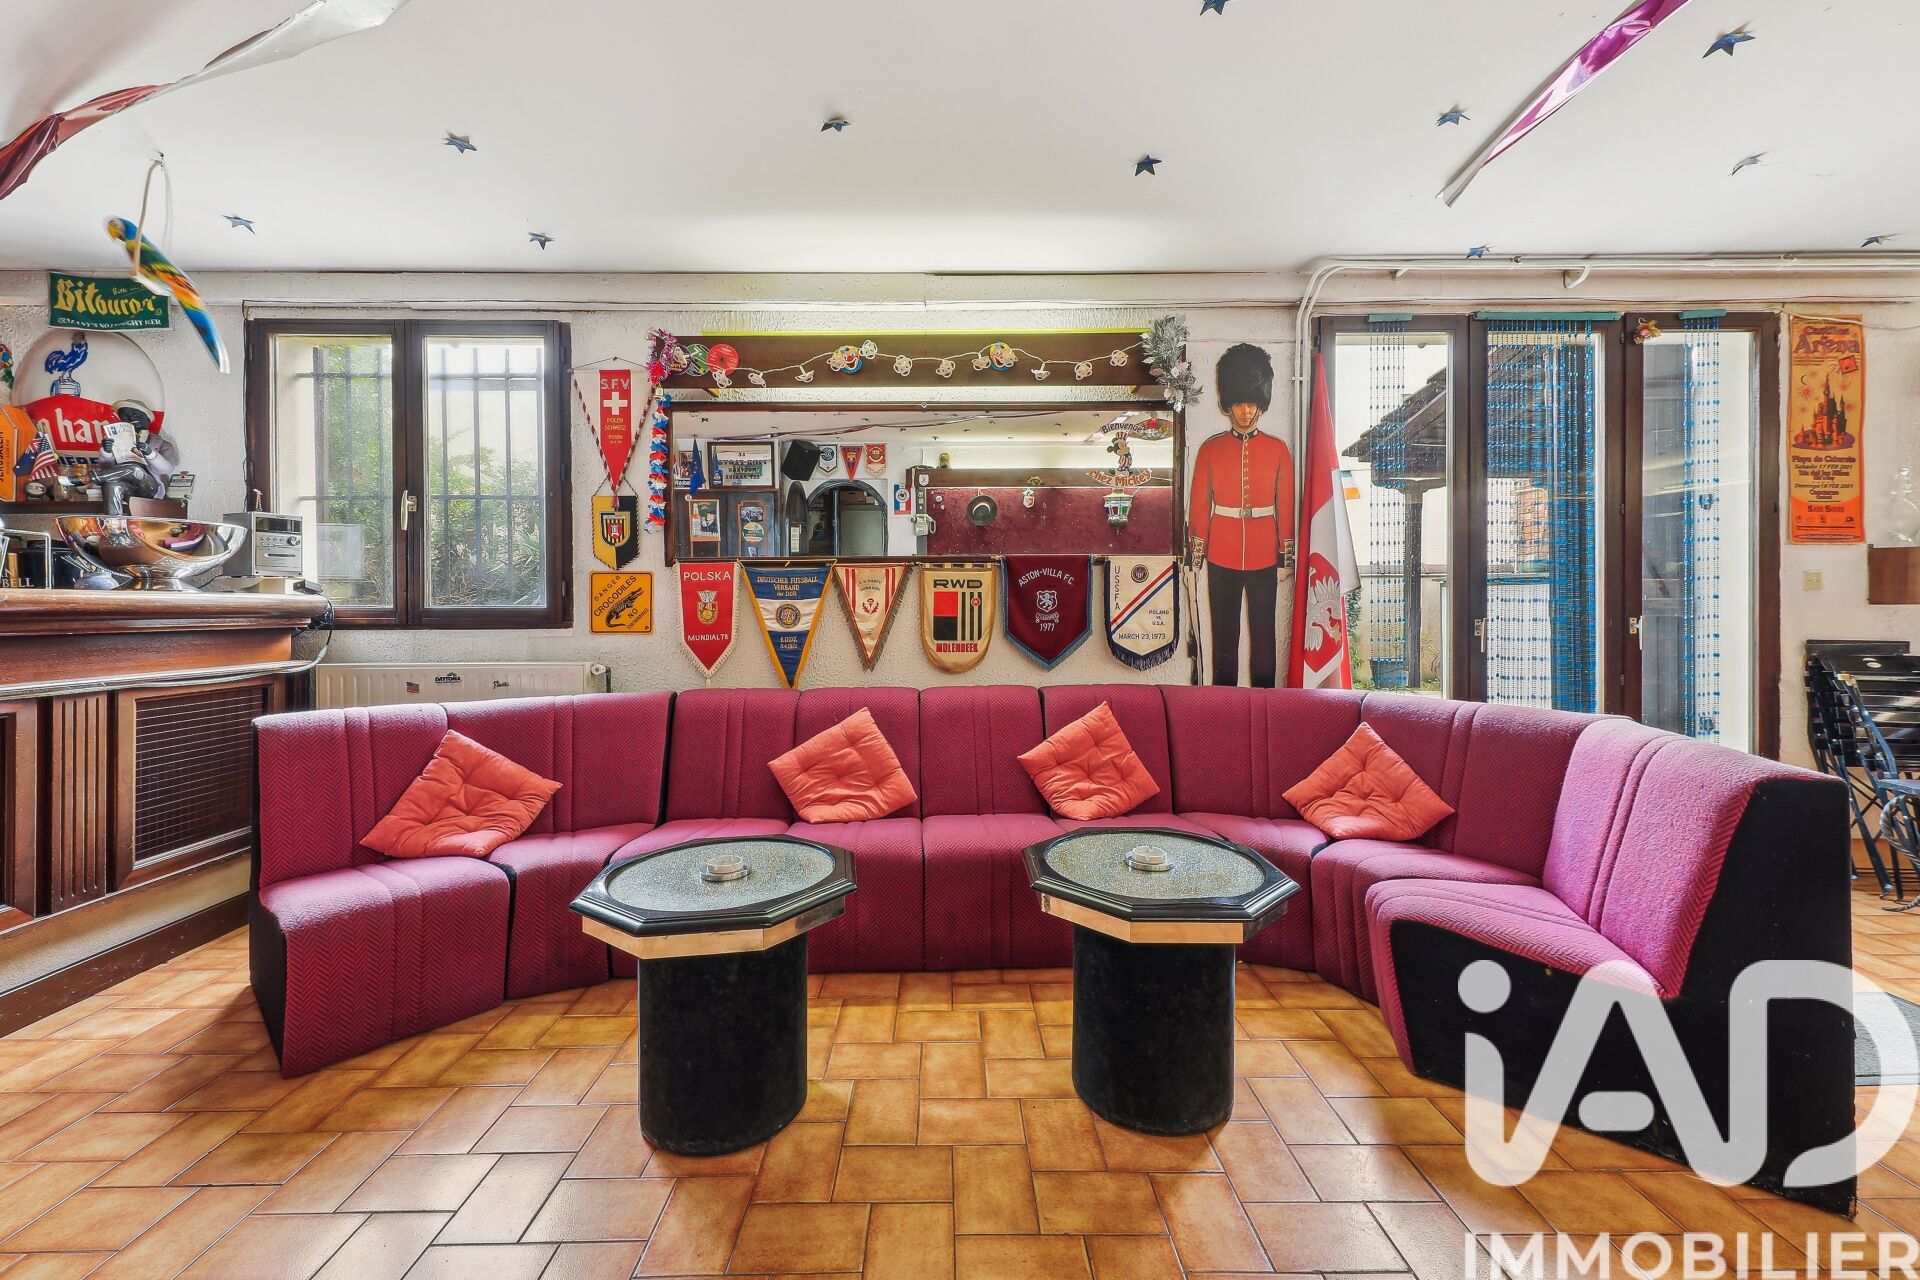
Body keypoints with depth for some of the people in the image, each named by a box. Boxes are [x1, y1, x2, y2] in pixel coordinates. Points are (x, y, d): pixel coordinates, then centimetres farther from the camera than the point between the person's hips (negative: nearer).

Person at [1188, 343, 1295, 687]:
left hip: (1264, 553, 1)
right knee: (1224, 630, 7)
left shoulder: (1279, 449, 2)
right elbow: (1199, 503, 3)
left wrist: (1287, 550, 4)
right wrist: (1197, 548, 1)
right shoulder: (1210, 448, 1)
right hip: (1222, 554, 0)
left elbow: (1286, 504, 5)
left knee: (1264, 630, 7)